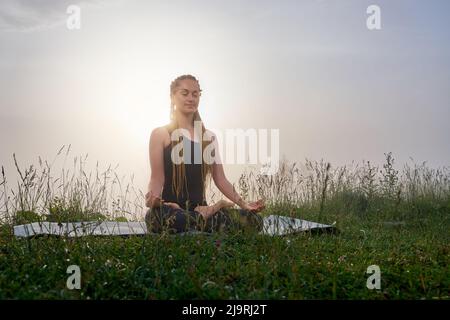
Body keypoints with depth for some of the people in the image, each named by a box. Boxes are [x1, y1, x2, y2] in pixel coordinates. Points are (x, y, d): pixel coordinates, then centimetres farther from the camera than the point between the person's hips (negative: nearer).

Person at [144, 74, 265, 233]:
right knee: (156, 215, -41)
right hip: (172, 208, -2)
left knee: (254, 219, -20)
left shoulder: (209, 137, 17)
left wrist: (244, 204, 2)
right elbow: (157, 178, -4)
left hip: (200, 208, 3)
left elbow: (220, 179, 14)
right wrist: (152, 196, -27)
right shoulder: (161, 134, 4)